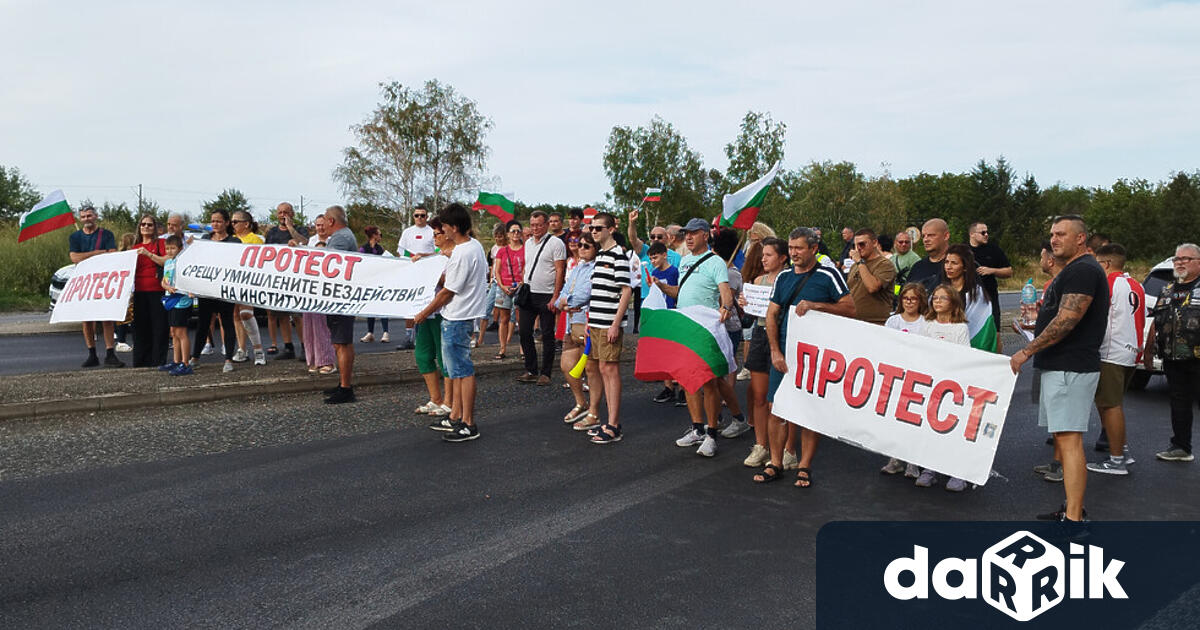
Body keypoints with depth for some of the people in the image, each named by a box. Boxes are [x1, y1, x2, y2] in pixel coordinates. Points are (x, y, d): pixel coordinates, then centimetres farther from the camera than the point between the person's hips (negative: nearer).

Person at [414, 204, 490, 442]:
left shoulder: (462, 255, -22)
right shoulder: (474, 245, 8)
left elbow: (448, 291, -17)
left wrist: (424, 313, -5)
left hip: (457, 317, -11)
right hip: (458, 316, 11)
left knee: (462, 369, -5)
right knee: (456, 368, 16)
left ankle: (468, 425, 1)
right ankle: (456, 416, 25)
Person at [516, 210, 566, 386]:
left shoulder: (555, 243, -6)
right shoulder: (528, 242, 15)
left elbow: (560, 271, -10)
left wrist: (555, 297, -15)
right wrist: (521, 288, 13)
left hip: (546, 296, -6)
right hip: (527, 294, 6)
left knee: (547, 335, 2)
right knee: (524, 332, 5)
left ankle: (545, 373, 9)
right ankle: (531, 371, 16)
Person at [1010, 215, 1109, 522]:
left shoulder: (1083, 270, -13)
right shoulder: (1071, 270, 22)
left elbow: (1066, 321, -20)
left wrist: (1026, 351, -16)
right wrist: (1042, 309, 14)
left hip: (1070, 367, -11)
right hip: (1060, 367, 11)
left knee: (1069, 439, -13)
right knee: (1062, 438, 14)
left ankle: (1073, 518, -14)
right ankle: (1072, 507, 22)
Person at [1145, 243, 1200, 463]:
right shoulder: (1167, 291, 17)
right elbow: (1156, 324, 20)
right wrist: (1148, 351, 17)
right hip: (1172, 360, 6)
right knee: (1179, 403, 12)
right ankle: (1181, 447, 21)